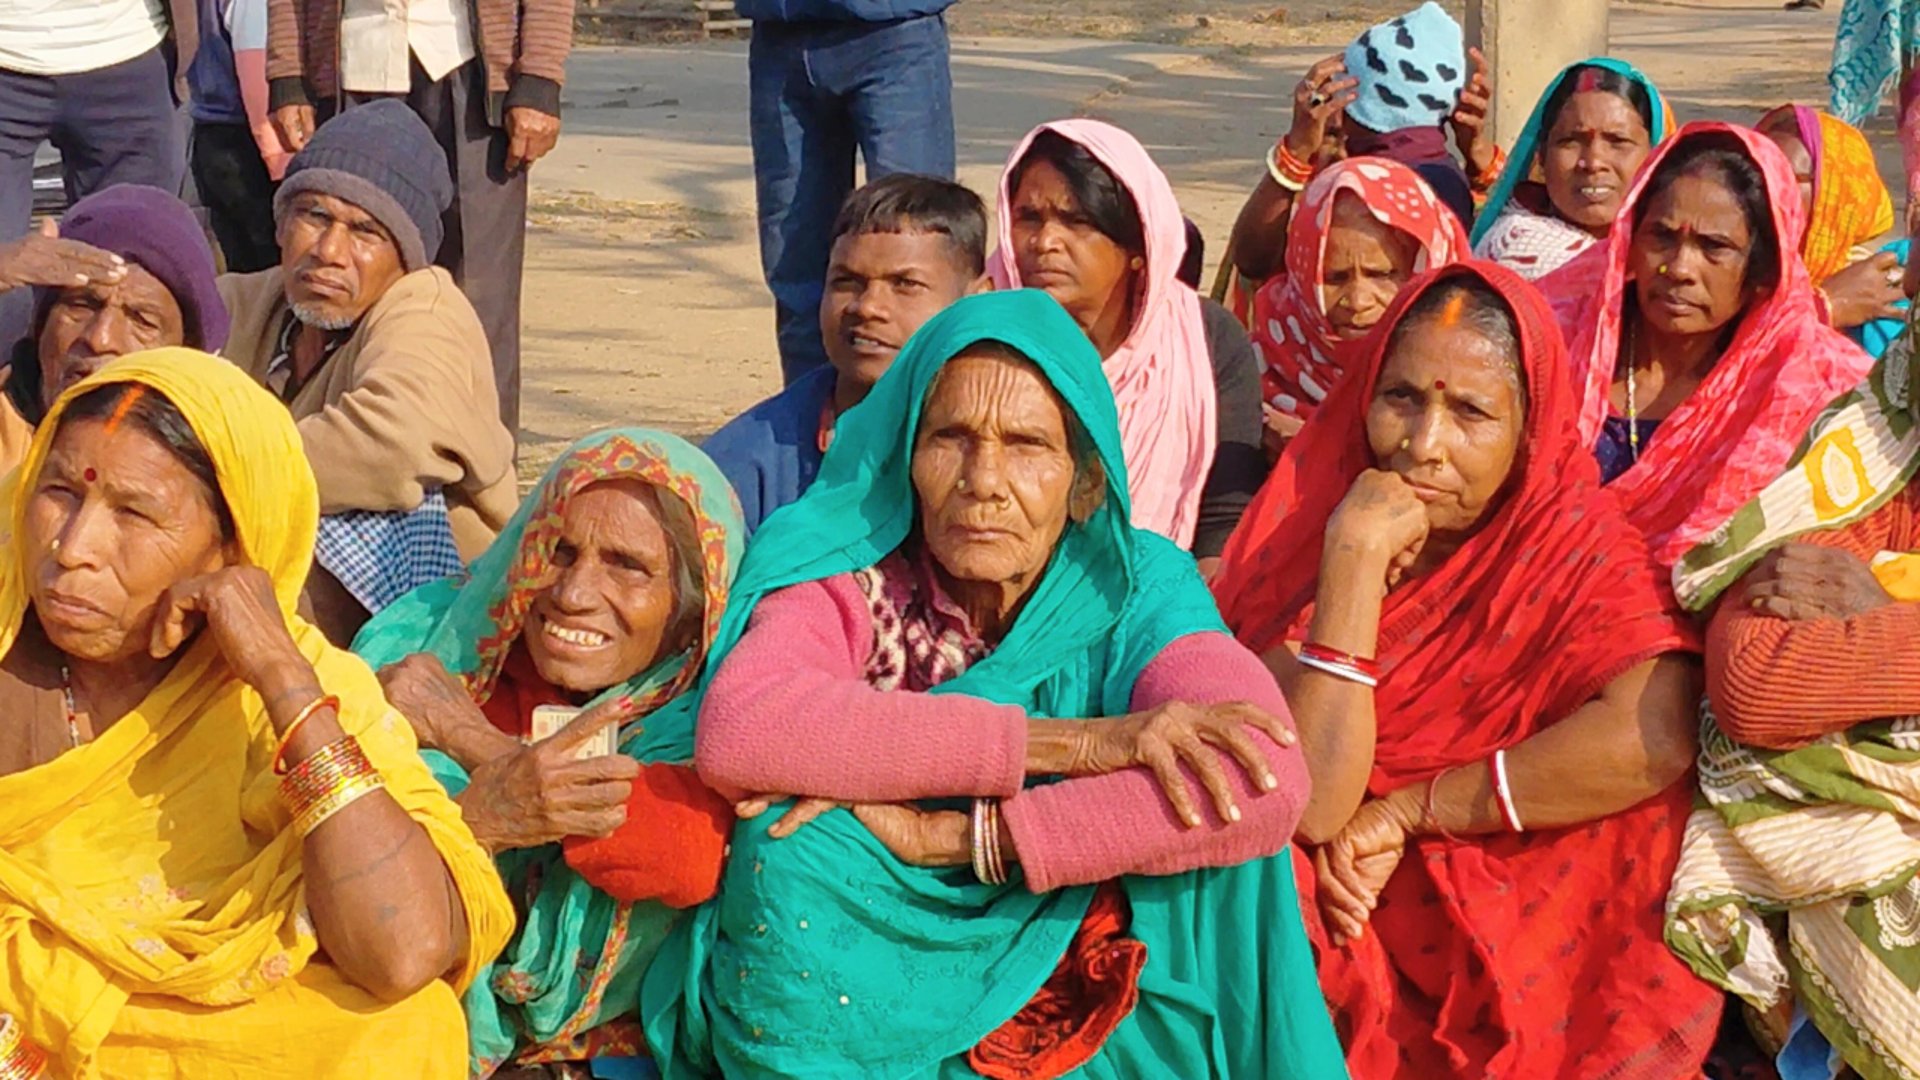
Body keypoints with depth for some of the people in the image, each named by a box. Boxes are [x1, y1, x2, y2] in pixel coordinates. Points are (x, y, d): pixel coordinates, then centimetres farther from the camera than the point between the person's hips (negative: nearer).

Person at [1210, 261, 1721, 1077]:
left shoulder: (1574, 542, -4)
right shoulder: (1304, 534, -2)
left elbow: (1657, 737, -24)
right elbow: (1310, 803, -14)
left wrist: (1404, 813, -16)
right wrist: (1357, 555, -18)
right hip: (1338, 942, 1)